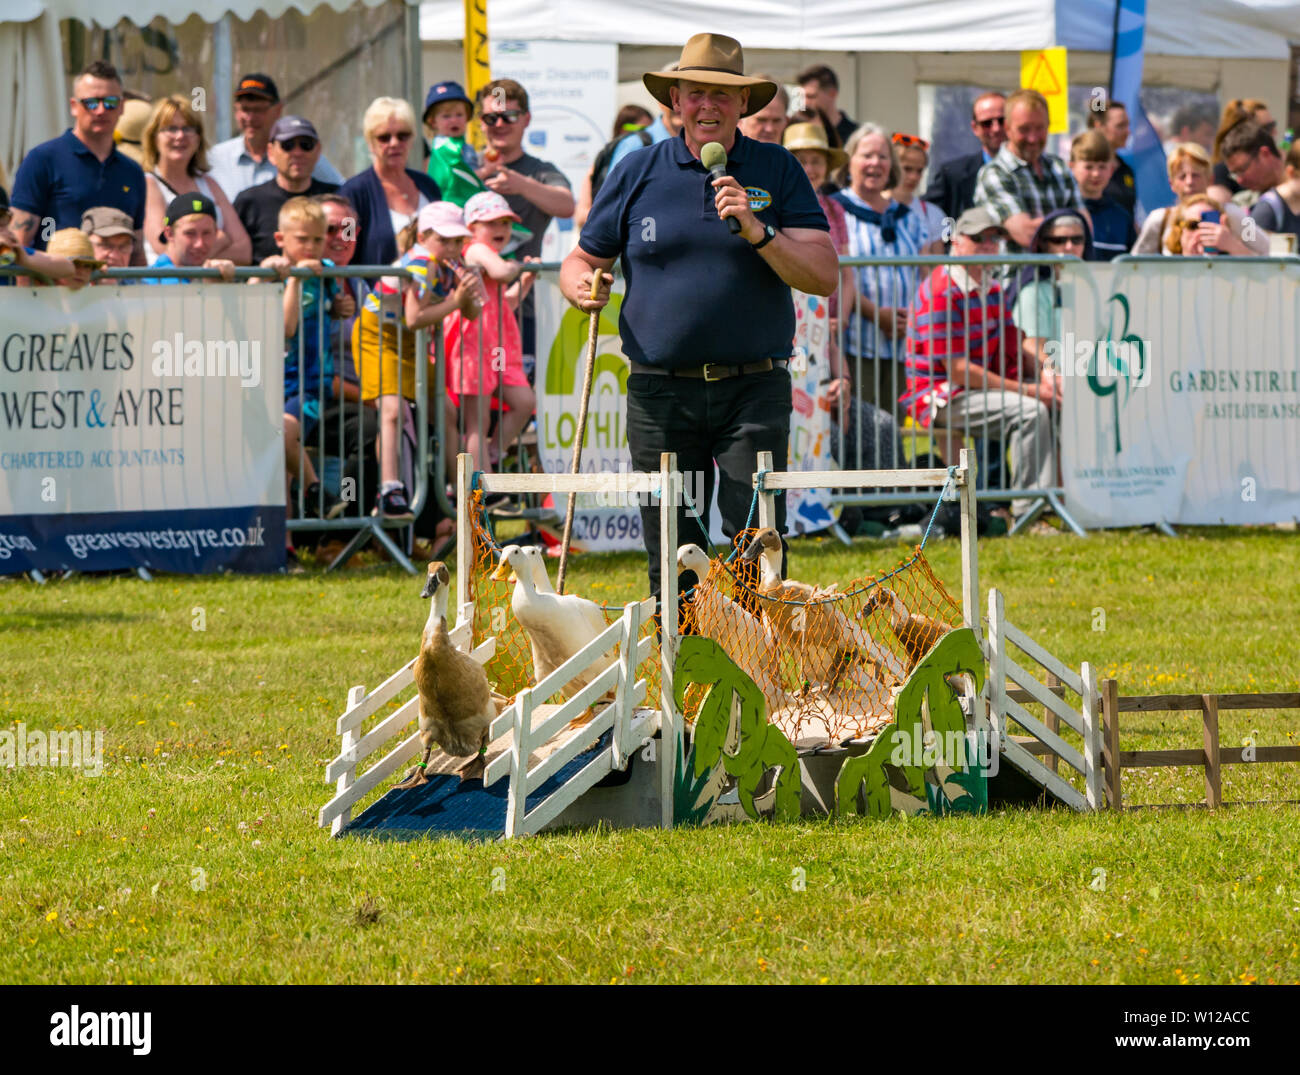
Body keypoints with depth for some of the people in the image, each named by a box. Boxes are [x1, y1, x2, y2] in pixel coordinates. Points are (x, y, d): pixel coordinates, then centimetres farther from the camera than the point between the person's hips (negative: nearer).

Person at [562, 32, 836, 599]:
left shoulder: (777, 170, 5)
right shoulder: (637, 172, 9)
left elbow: (823, 276, -3)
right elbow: (582, 261, 15)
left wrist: (757, 232, -18)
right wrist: (582, 287, -8)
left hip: (754, 389, -1)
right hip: (661, 393, 2)